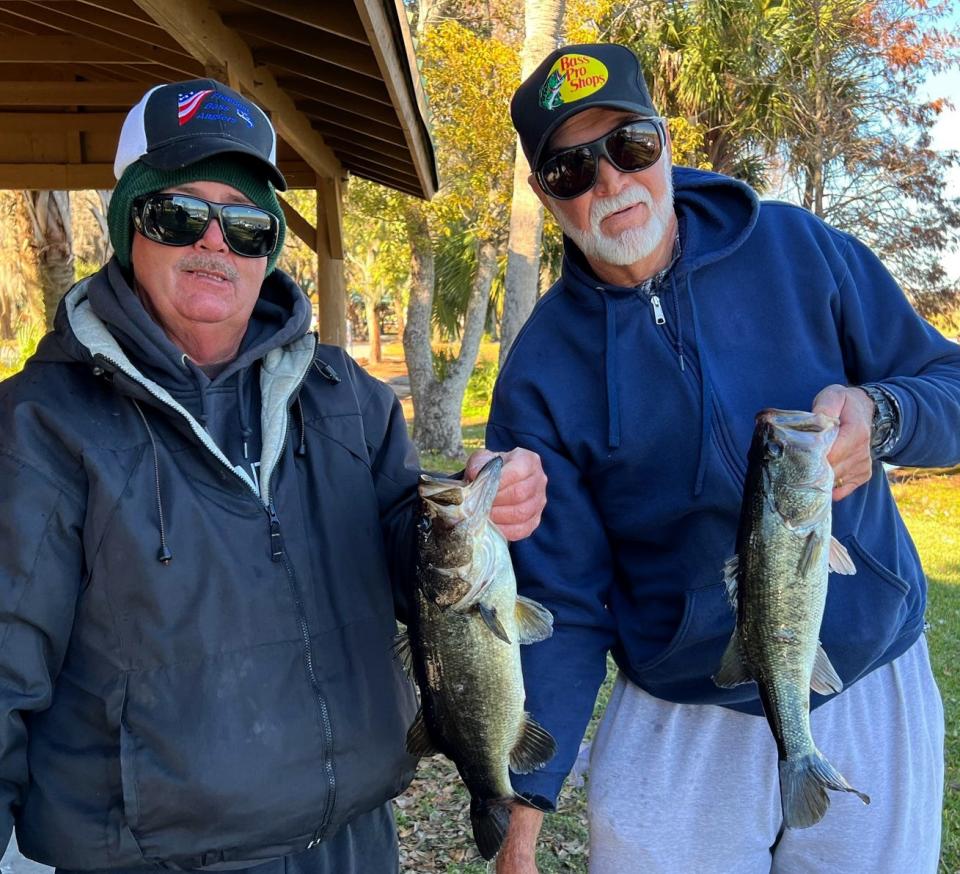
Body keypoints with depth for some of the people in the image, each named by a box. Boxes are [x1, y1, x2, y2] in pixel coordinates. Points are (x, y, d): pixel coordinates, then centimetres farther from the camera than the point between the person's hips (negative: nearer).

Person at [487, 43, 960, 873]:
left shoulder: (798, 249, -7)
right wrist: (524, 803, -11)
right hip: (679, 729, -1)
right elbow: (561, 602, -8)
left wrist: (876, 414, -24)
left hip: (874, 692, 2)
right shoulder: (540, 374, -9)